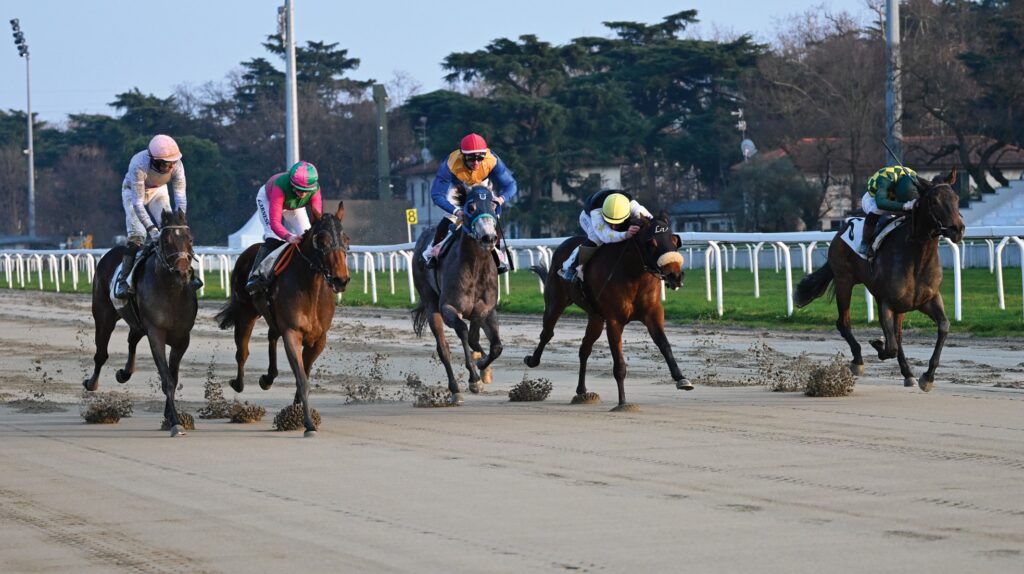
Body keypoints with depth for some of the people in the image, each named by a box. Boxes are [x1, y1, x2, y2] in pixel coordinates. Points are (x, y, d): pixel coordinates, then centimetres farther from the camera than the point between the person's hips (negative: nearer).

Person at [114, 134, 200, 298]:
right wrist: (152, 229, -45)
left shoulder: (176, 166, -31)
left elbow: (180, 197, -27)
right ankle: (121, 280, -16)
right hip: (133, 191, -3)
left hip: (158, 191, 3)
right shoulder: (138, 165, -41)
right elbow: (138, 203, -39)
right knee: (137, 235, -18)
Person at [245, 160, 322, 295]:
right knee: (274, 238, -25)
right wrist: (288, 237, -68)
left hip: (295, 206, 5)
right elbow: (275, 222, -50)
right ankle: (254, 276, -27)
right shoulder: (280, 187, -46)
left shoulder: (314, 189, -34)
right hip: (267, 199, -5)